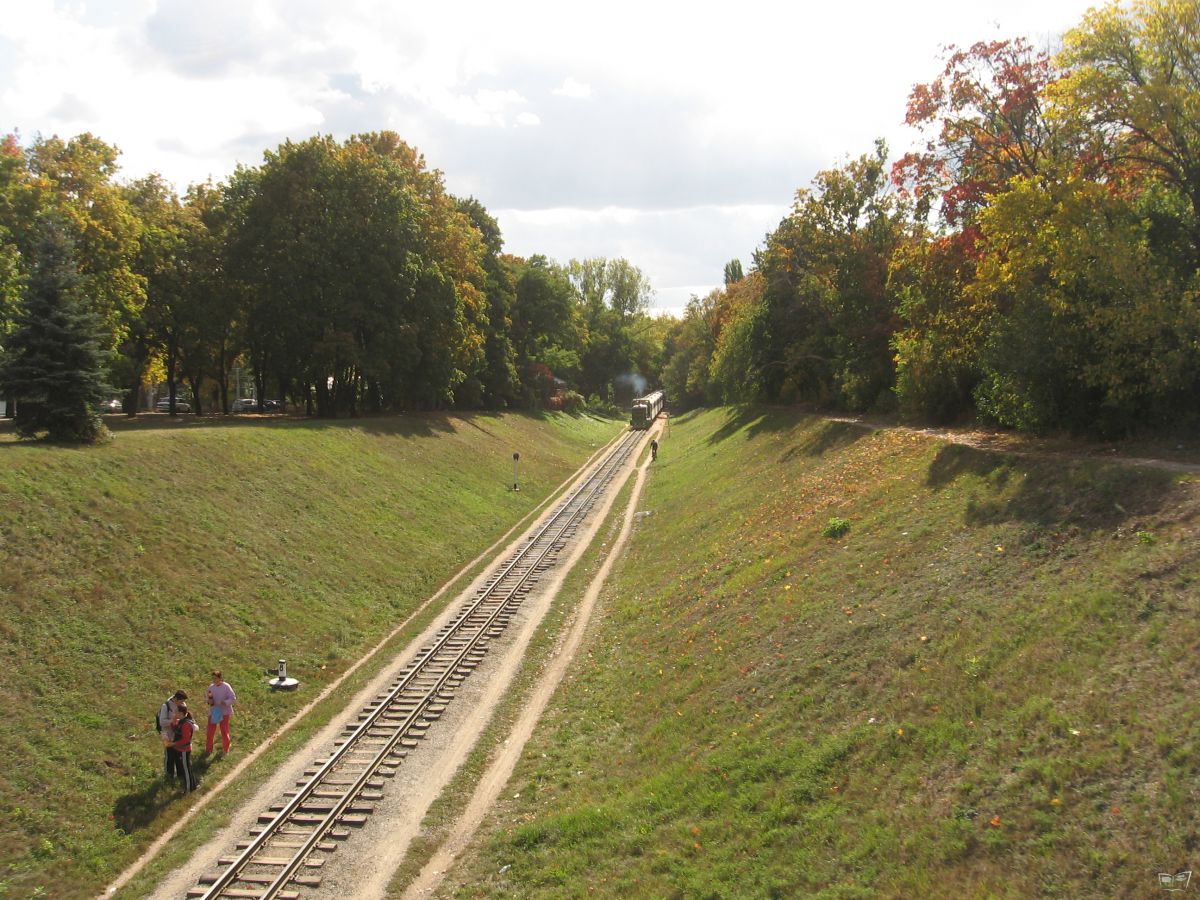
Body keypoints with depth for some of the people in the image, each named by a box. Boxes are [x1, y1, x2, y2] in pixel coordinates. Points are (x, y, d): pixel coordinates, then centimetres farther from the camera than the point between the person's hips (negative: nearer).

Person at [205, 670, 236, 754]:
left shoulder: (226, 687, -14)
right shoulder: (211, 687, -2)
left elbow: (233, 699, -13)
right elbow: (209, 698, 8)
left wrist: (224, 703, -25)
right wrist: (209, 701, -15)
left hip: (224, 712, -3)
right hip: (213, 711, 3)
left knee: (224, 731, 8)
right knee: (210, 731, 4)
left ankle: (225, 748, 27)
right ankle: (208, 749, 20)